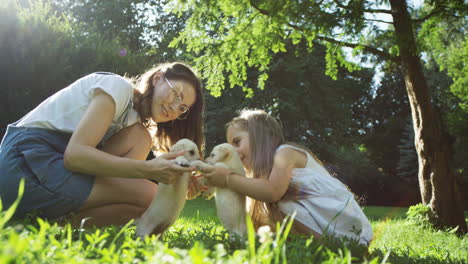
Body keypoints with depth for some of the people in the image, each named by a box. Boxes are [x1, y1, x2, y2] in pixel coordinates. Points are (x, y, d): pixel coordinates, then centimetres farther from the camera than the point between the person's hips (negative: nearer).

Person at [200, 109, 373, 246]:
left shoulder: (285, 152, -8)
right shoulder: (269, 167, 19)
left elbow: (273, 191, -26)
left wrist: (228, 179, -17)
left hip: (345, 221, -9)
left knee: (284, 203, -23)